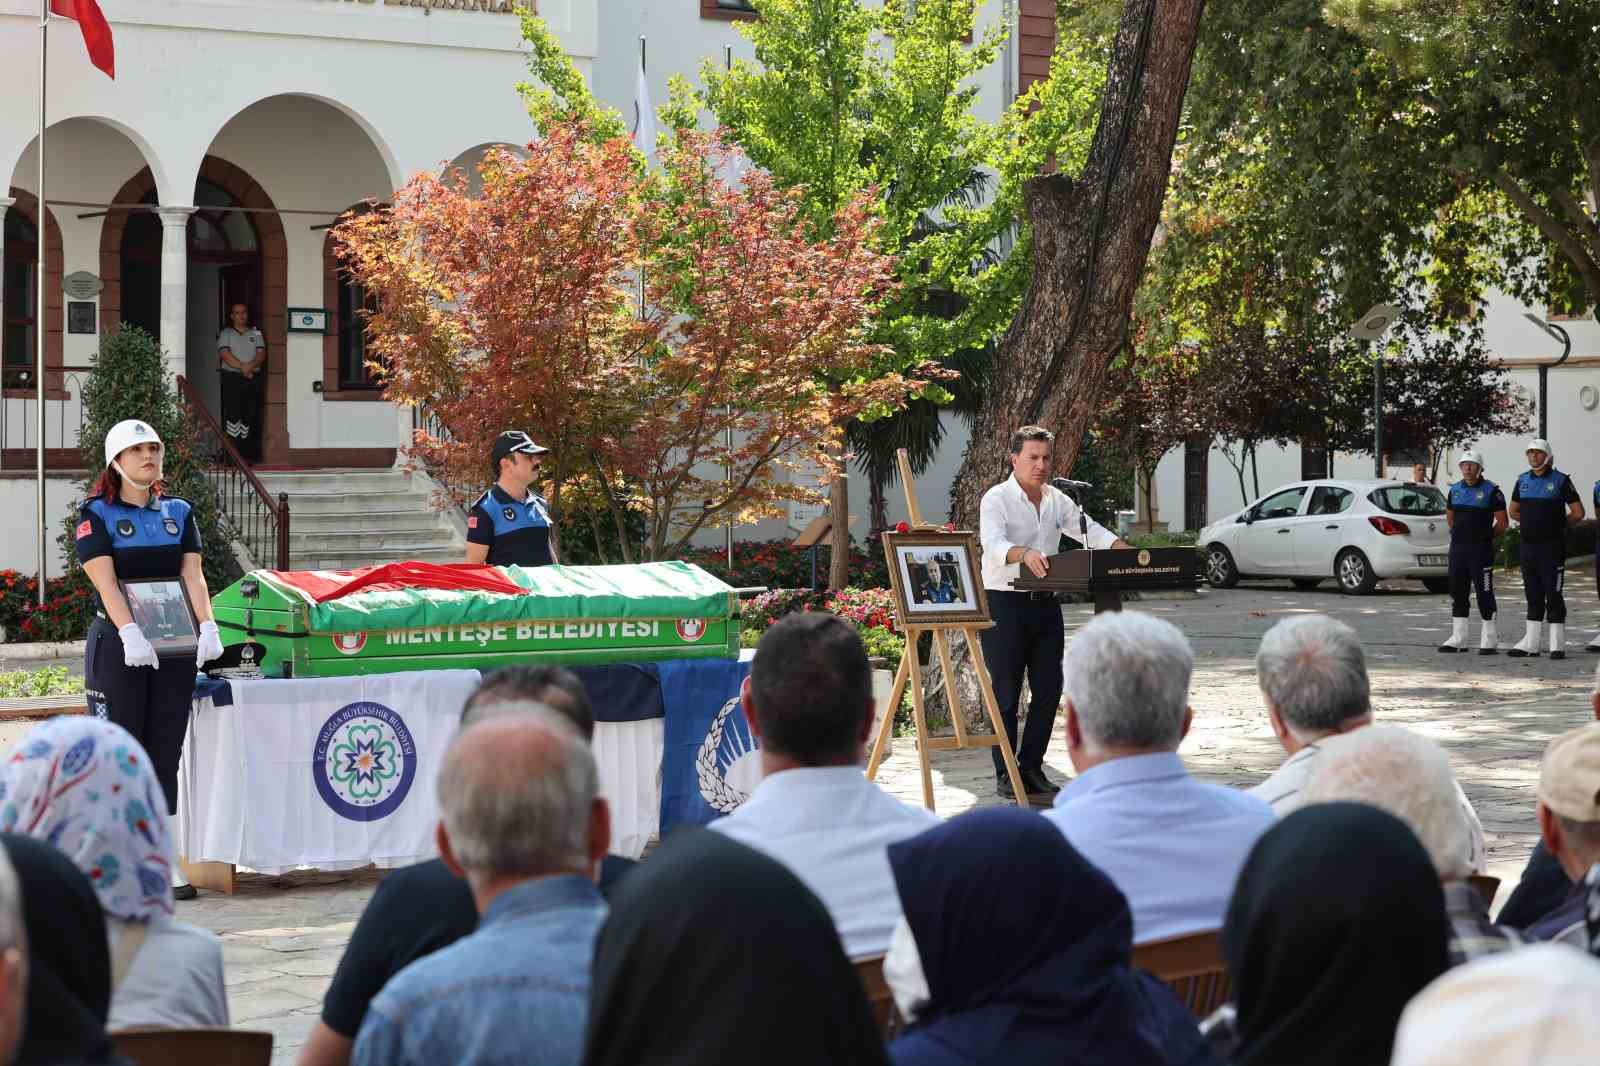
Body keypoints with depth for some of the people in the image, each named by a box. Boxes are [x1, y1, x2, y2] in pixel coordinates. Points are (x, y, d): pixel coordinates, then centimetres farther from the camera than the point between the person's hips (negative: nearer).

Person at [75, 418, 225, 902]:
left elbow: (193, 574, 0)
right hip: (116, 647, -4)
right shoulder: (96, 514, -2)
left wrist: (207, 626, -17)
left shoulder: (179, 512, 11)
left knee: (165, 755, 5)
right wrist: (130, 633, -29)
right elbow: (105, 580, -15)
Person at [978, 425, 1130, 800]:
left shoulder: (1057, 500, 12)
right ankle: (1005, 774, 4)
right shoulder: (997, 499, -8)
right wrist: (1025, 554, -45)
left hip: (1045, 603, 6)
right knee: (1006, 691, -3)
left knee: (1048, 689, 6)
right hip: (1004, 602, -6)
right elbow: (993, 543, -25)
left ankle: (1031, 768, 16)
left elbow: (1092, 530, 10)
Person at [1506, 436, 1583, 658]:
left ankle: (1557, 644, -1)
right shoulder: (1523, 480, 10)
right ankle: (1531, 643, 14)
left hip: (1552, 546, -5)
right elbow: (1514, 511, 23)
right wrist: (1531, 523, 13)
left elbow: (1578, 513, -2)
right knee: (1533, 595, 10)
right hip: (1528, 545, 5)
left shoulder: (1560, 481, -5)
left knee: (1553, 594, -4)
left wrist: (1558, 525, 5)